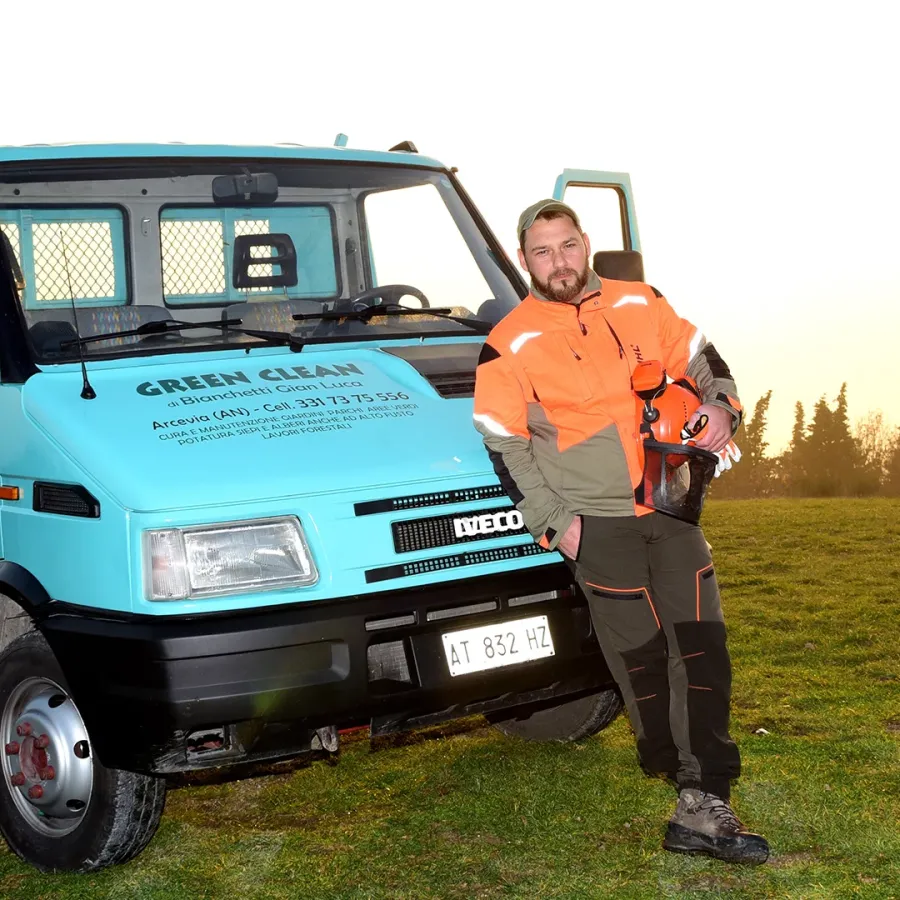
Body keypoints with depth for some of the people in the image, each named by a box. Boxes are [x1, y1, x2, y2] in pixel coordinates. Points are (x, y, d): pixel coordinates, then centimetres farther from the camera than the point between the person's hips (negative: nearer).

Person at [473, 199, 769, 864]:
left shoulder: (641, 305, 8)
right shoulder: (511, 344, -2)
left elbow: (702, 363, 18)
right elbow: (504, 446, -1)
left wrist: (721, 409, -3)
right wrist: (554, 523, -7)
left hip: (672, 509, 3)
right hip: (596, 524, -3)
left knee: (702, 648, -5)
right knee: (641, 655, -1)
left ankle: (704, 808, -4)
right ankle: (684, 772, 19)